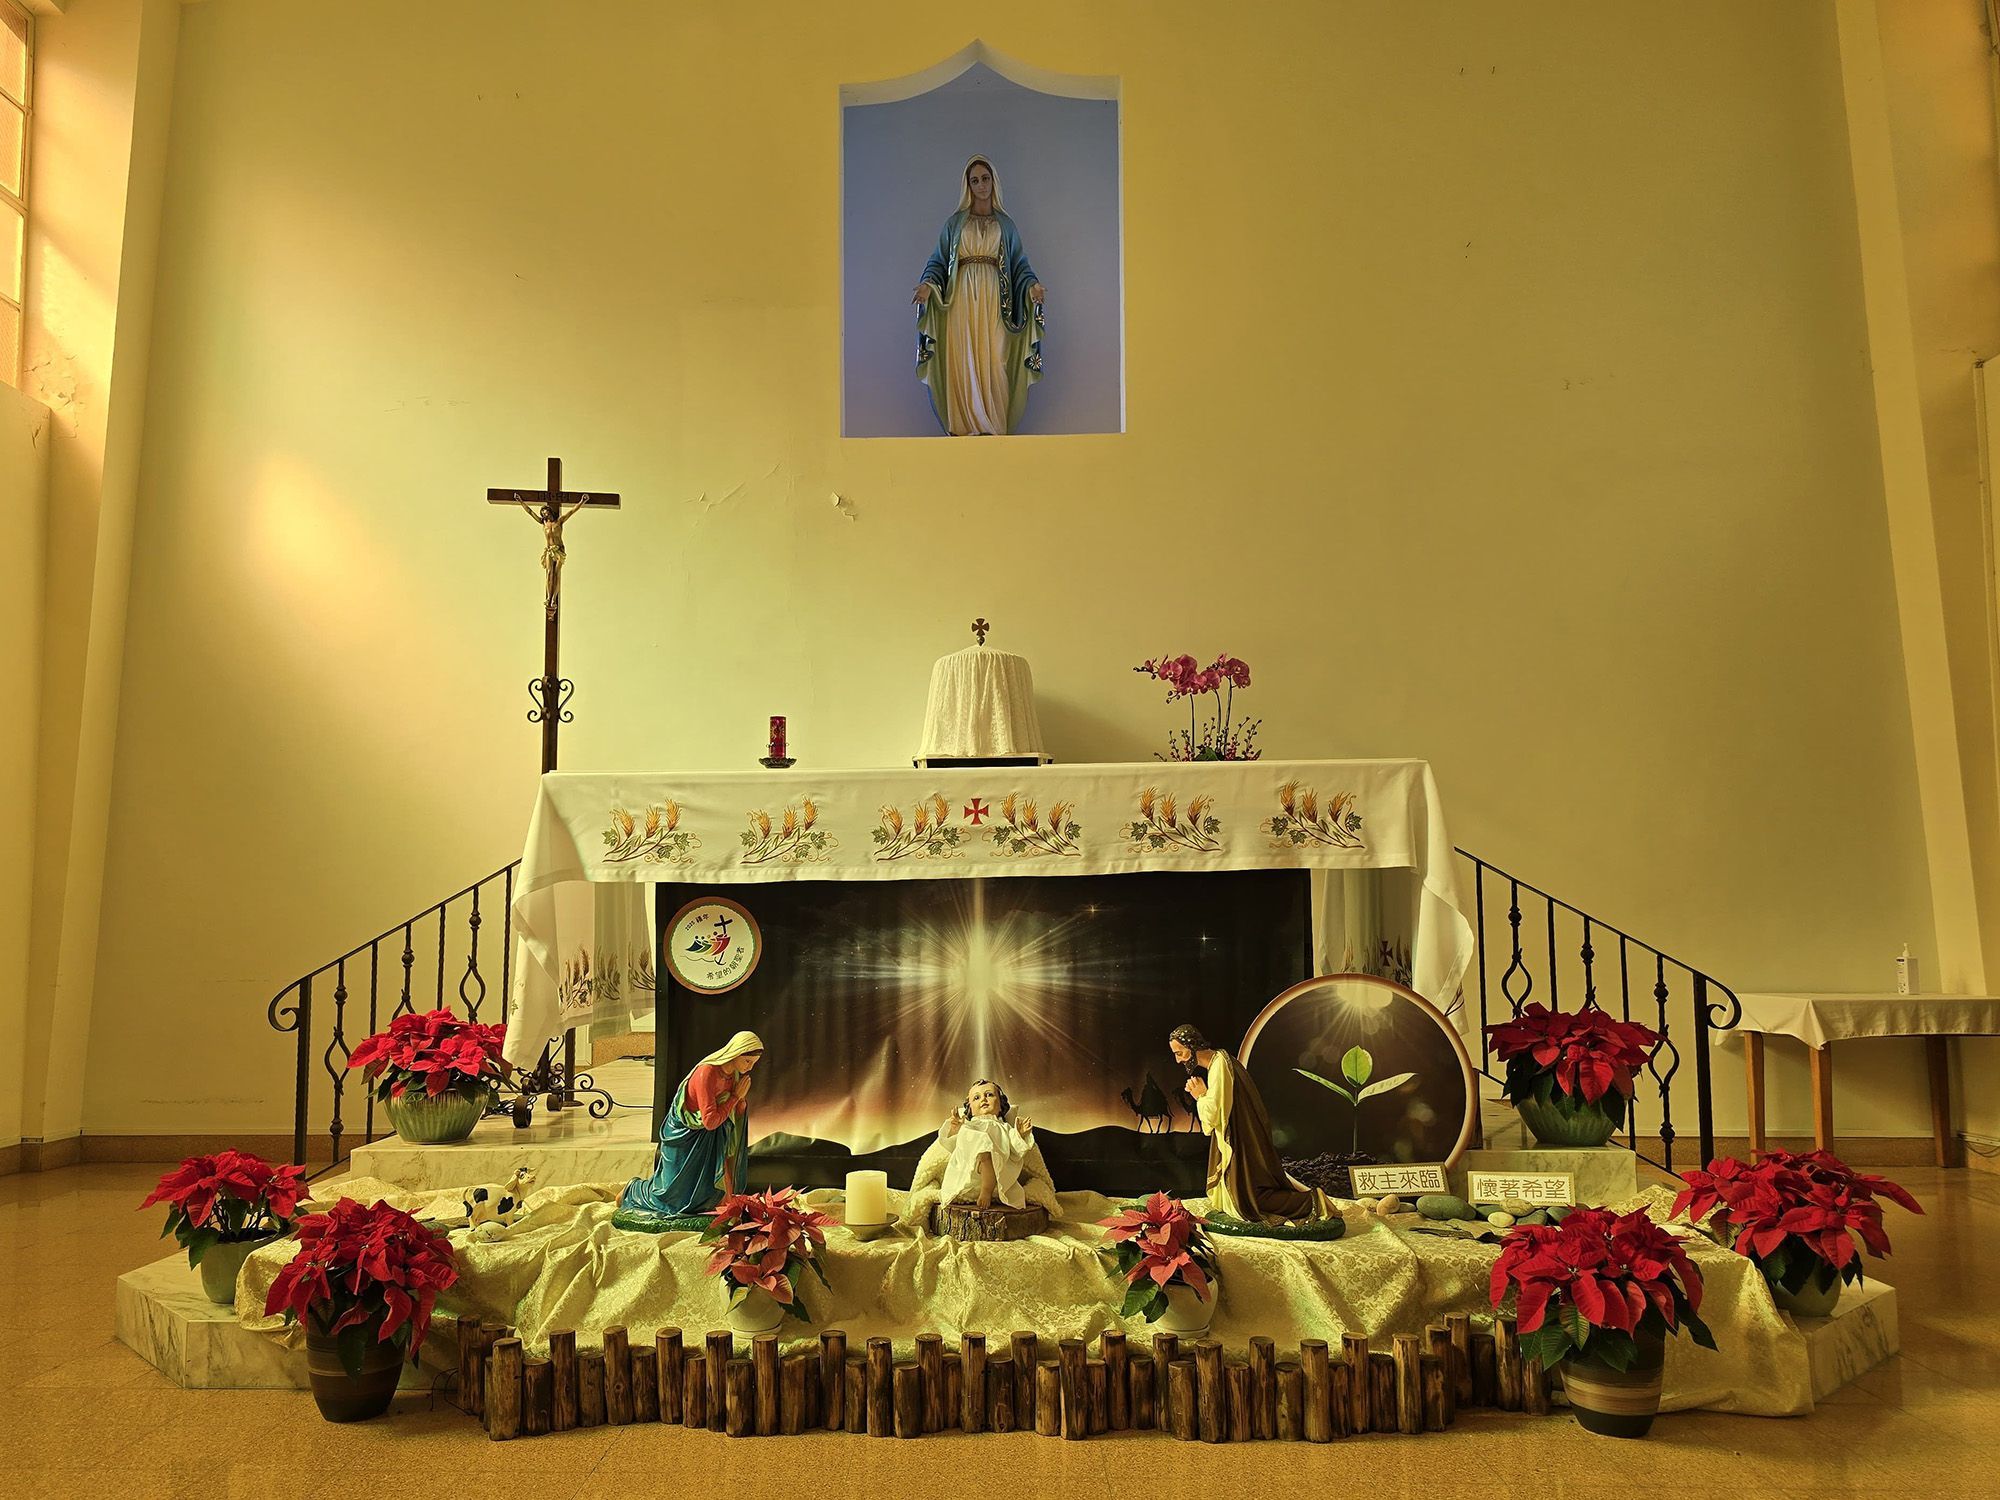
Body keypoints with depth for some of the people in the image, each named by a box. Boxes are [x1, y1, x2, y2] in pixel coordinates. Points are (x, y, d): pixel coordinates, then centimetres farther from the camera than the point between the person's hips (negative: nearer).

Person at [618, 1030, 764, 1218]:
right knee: (675, 1196, 6)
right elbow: (710, 1122, -31)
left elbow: (739, 1111, 1)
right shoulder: (707, 1073, -32)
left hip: (707, 1138, 7)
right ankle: (634, 1189, 30)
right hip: (683, 1133, -7)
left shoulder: (734, 1072, -8)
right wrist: (736, 1096, -24)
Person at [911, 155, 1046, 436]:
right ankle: (967, 427, -5)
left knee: (993, 362, -7)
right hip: (962, 300, 0)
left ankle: (993, 427, -4)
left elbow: (1019, 264, 12)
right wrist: (928, 284, -10)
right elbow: (938, 261, 9)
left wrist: (1031, 285, -8)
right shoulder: (954, 223, 12)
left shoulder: (1006, 225, 15)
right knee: (963, 363, -7)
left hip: (994, 302, 0)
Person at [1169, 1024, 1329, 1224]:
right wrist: (1201, 1096, 1)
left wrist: (1201, 1096, -6)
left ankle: (1313, 1202, -3)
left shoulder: (1219, 1065, -20)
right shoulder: (1216, 1061, 11)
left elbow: (1214, 1113, -23)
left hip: (1241, 1145, -10)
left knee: (1250, 1200, -7)